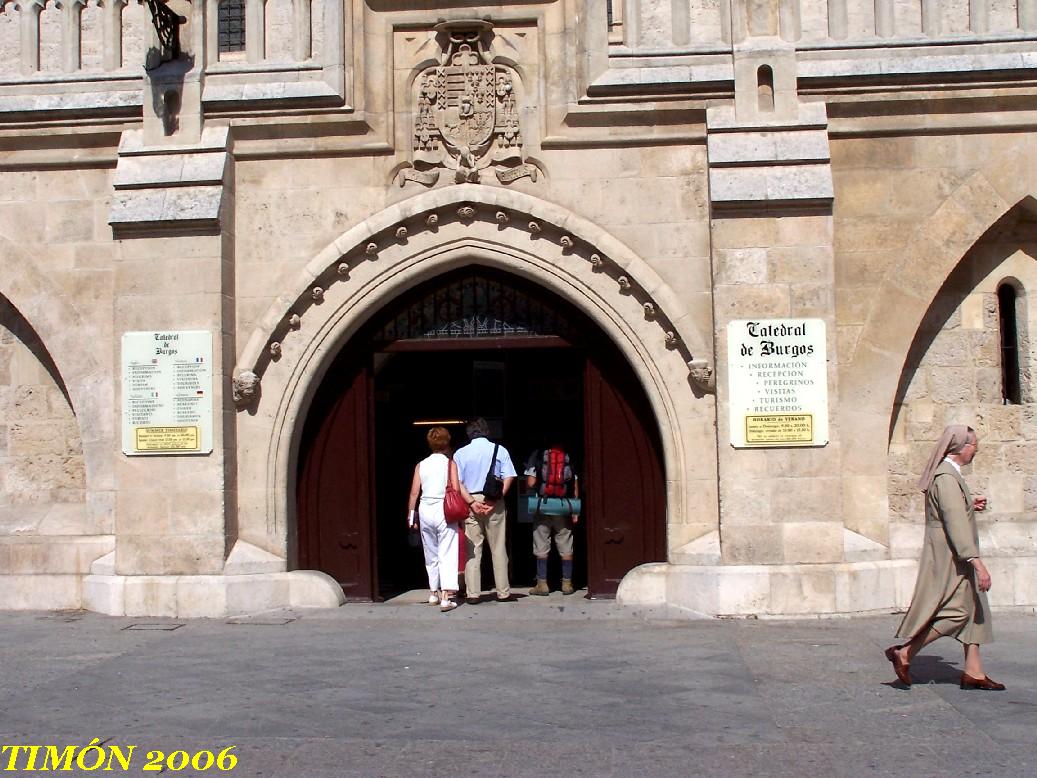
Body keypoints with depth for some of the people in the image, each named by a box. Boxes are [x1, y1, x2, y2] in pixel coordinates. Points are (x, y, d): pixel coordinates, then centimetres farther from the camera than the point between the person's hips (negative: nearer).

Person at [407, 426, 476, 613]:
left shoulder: (421, 465, 8)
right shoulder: (449, 463, -1)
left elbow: (414, 492, 6)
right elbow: (457, 487, -11)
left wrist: (411, 514, 13)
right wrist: (472, 502, -7)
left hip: (425, 510, 4)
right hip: (443, 509, -4)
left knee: (431, 555, 17)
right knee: (447, 555, -5)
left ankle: (433, 593, 25)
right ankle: (446, 597, -15)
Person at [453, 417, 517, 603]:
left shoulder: (461, 453, 5)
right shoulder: (499, 450, 4)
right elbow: (508, 478, -5)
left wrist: (471, 502, -7)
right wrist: (495, 500, -9)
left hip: (470, 502, 0)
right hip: (495, 503, 0)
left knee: (472, 549, 4)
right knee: (498, 549, 6)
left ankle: (472, 593, 1)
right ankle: (503, 592, 7)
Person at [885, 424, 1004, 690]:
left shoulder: (948, 474, 13)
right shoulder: (947, 478, -19)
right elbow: (956, 523, -26)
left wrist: (970, 503, 11)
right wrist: (977, 562, -28)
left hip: (955, 558, 10)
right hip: (949, 556, -10)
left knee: (973, 610, 10)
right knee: (955, 612, -9)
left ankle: (973, 672, 13)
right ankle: (904, 653, -3)